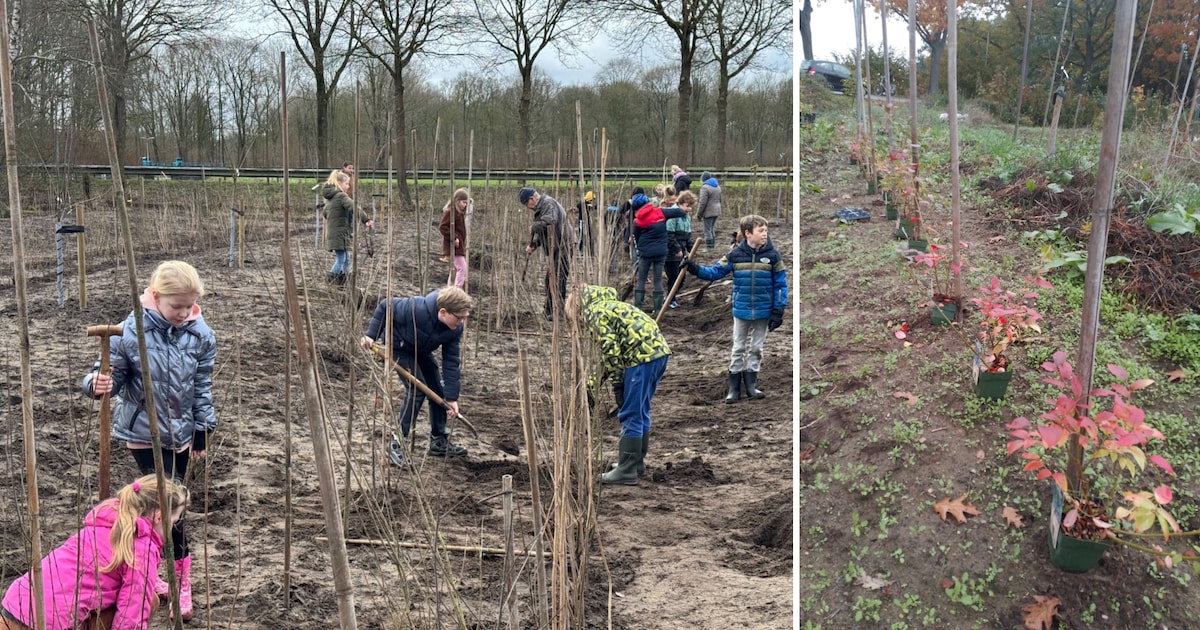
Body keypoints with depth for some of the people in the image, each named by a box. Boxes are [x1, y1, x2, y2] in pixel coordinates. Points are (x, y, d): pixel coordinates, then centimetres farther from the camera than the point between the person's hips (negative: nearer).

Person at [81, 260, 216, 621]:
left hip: (181, 433, 3)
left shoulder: (200, 335, -9)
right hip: (144, 433, -3)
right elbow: (112, 376, -11)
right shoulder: (130, 333, -19)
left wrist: (202, 430, 4)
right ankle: (183, 580, 8)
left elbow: (202, 387, 1)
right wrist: (98, 385, -34)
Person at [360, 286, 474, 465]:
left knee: (438, 390, 5)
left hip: (421, 351, 6)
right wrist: (371, 335, -27)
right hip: (399, 347, -6)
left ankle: (439, 441, 21)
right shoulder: (416, 309, -40)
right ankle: (396, 444, -11)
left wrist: (451, 397, -18)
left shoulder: (455, 329, -23)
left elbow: (451, 361, -17)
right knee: (416, 390, -19)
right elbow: (385, 306, -24)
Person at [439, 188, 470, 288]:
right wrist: (454, 238, -21)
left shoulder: (460, 212, 14)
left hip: (459, 245, 10)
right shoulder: (450, 211, -14)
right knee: (462, 268, -15)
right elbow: (442, 227, -19)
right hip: (453, 246, -10)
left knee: (455, 270, 14)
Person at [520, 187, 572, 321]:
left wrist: (533, 227, -18)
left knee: (557, 280, -9)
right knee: (550, 279, 17)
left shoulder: (549, 204, -14)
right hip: (553, 249, 11)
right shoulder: (540, 208, 19)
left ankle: (558, 312, -5)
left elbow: (549, 221, -33)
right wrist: (533, 245, 12)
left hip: (562, 247, -11)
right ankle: (549, 311, 26)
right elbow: (542, 233, 26)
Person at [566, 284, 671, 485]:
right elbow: (610, 353, 28)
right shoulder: (609, 305, 27)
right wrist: (594, 382, 26)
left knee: (630, 415, -3)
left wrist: (617, 384, -3)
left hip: (642, 355, -10)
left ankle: (627, 471, 1)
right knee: (640, 412, 20)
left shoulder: (594, 312, -2)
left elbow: (611, 350, -12)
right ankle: (637, 462, 30)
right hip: (660, 350, 10)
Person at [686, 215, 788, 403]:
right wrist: (695, 269, -15)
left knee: (755, 349, 11)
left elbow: (780, 284, -4)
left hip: (763, 312, 0)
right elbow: (716, 272, 0)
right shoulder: (735, 254, -6)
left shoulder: (772, 255, -7)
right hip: (741, 311, 0)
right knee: (738, 349, 9)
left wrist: (778, 311, -7)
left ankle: (751, 385, 22)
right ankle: (734, 388, 16)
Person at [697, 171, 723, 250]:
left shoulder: (705, 187, -15)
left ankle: (709, 247, -1)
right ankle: (713, 245, 23)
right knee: (712, 228, 18)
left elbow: (703, 202, -17)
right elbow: (720, 199, 20)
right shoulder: (717, 186, 13)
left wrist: (699, 213, -9)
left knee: (707, 230, -2)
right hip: (717, 210, 8)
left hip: (708, 212, -8)